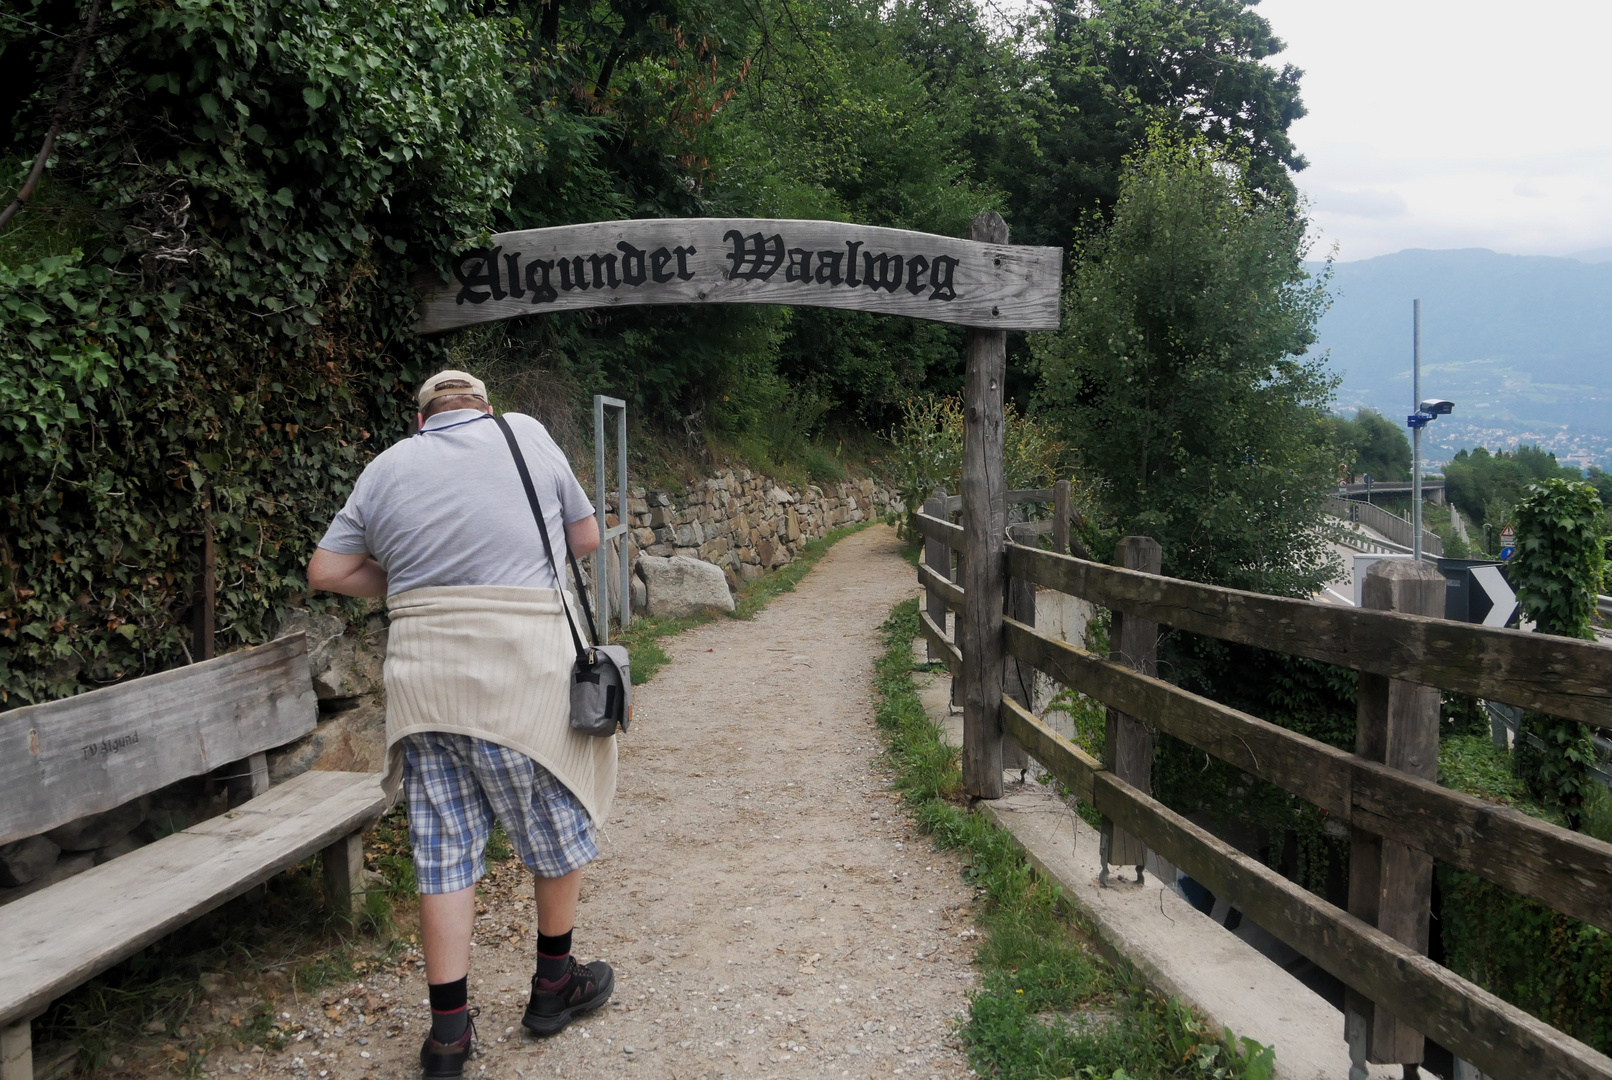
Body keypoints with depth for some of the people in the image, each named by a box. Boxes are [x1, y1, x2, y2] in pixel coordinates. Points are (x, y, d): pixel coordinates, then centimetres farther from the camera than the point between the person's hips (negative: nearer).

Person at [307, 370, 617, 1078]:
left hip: (422, 675, 3)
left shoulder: (387, 467, 11)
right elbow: (586, 537, 13)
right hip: (519, 668, -2)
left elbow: (326, 571, 13)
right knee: (558, 822, 16)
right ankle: (554, 982, 31)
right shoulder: (525, 434, 6)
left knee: (444, 847, 10)